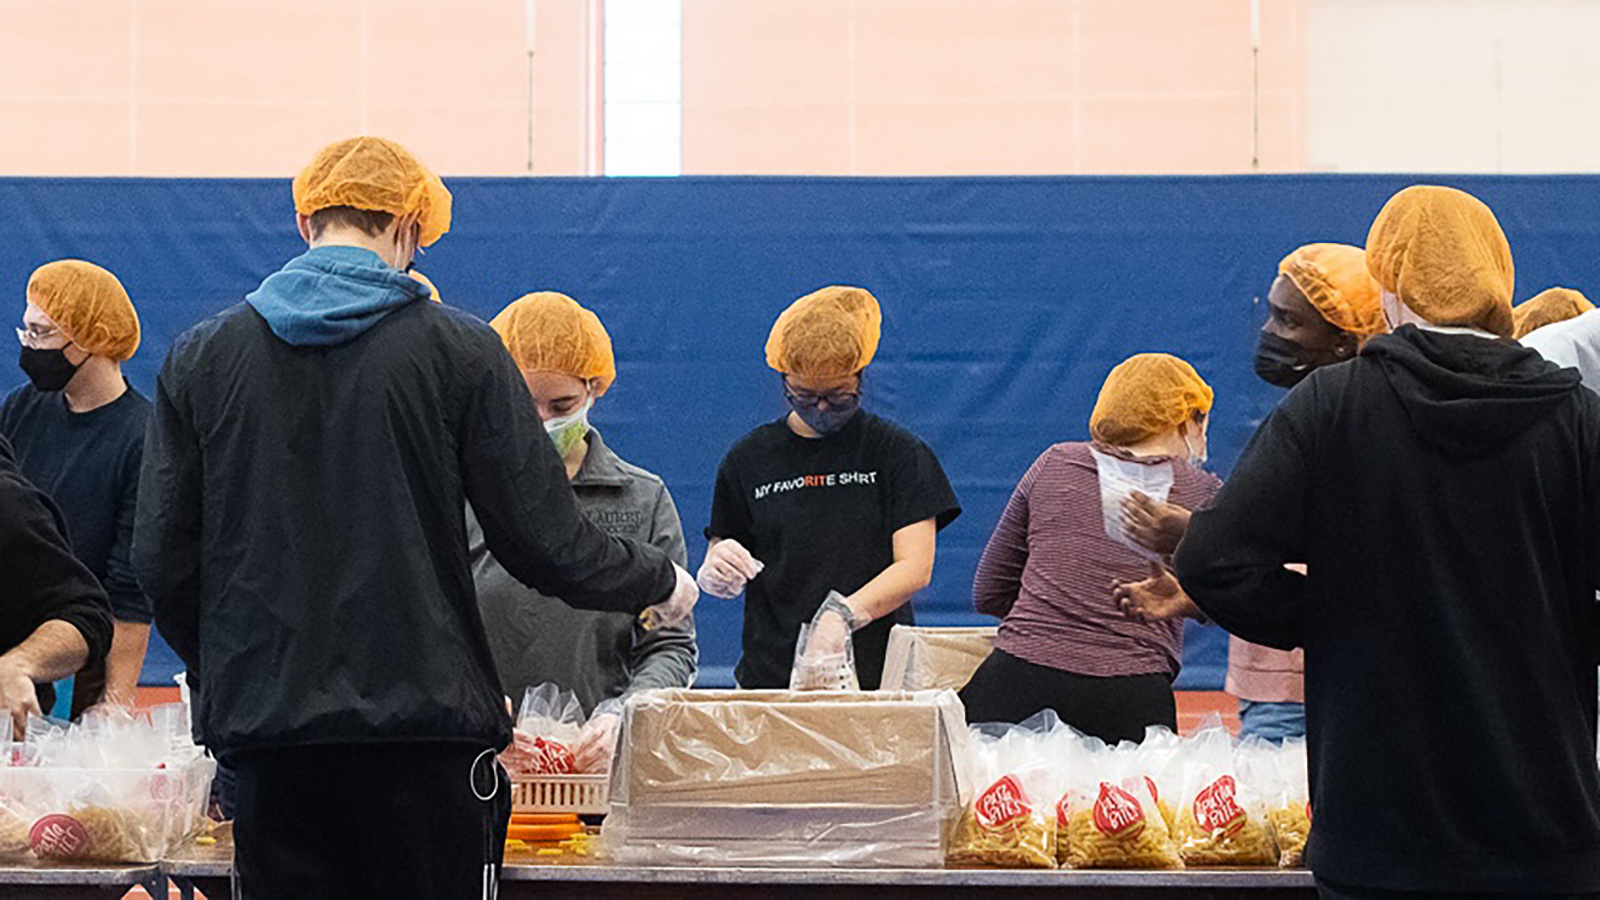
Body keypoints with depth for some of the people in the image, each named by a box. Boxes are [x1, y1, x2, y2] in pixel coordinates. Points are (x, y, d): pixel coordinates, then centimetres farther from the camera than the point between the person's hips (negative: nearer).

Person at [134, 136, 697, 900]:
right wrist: (662, 583, 16)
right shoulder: (459, 350, -2)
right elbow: (547, 545, -3)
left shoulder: (200, 357, 6)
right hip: (427, 727, -2)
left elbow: (162, 559, 5)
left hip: (266, 733, 2)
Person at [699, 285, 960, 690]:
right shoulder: (748, 460, 11)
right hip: (771, 674, 2)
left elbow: (915, 568, -4)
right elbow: (719, 573, 15)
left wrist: (843, 614, -19)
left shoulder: (896, 452, 4)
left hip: (875, 671, -1)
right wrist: (718, 572, -9)